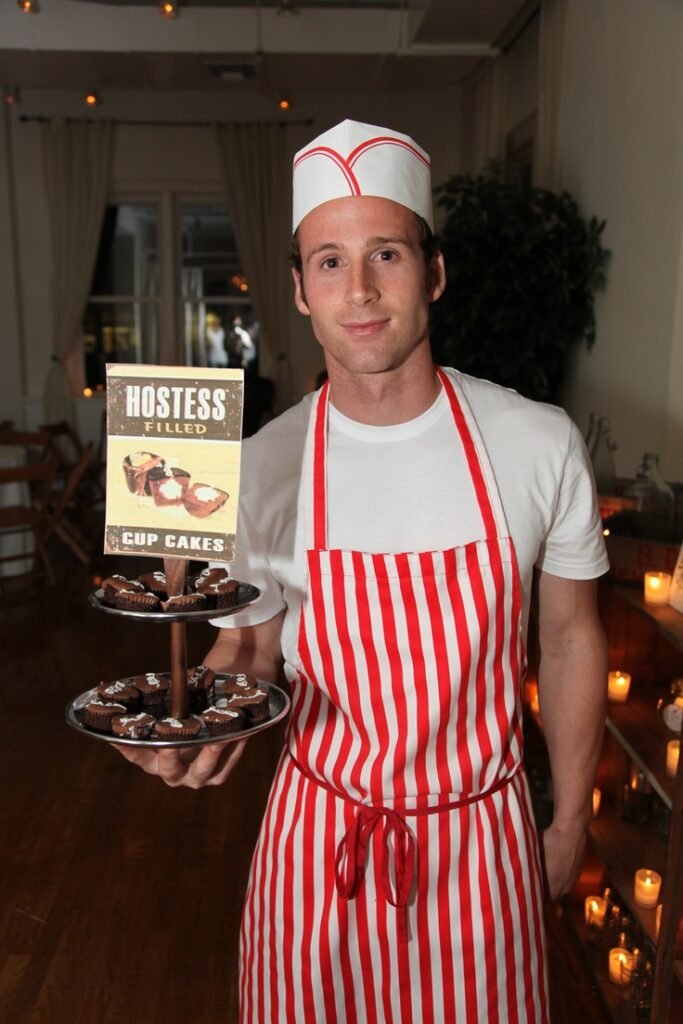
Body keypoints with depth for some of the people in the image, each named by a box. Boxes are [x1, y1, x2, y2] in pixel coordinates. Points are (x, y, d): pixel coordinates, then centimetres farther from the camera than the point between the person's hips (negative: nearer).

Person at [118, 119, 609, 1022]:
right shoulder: (262, 466, -11)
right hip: (322, 835, 1)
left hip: (480, 838, 0)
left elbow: (570, 641, -1)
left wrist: (570, 823, 6)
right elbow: (249, 645, 1)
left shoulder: (539, 445, -13)